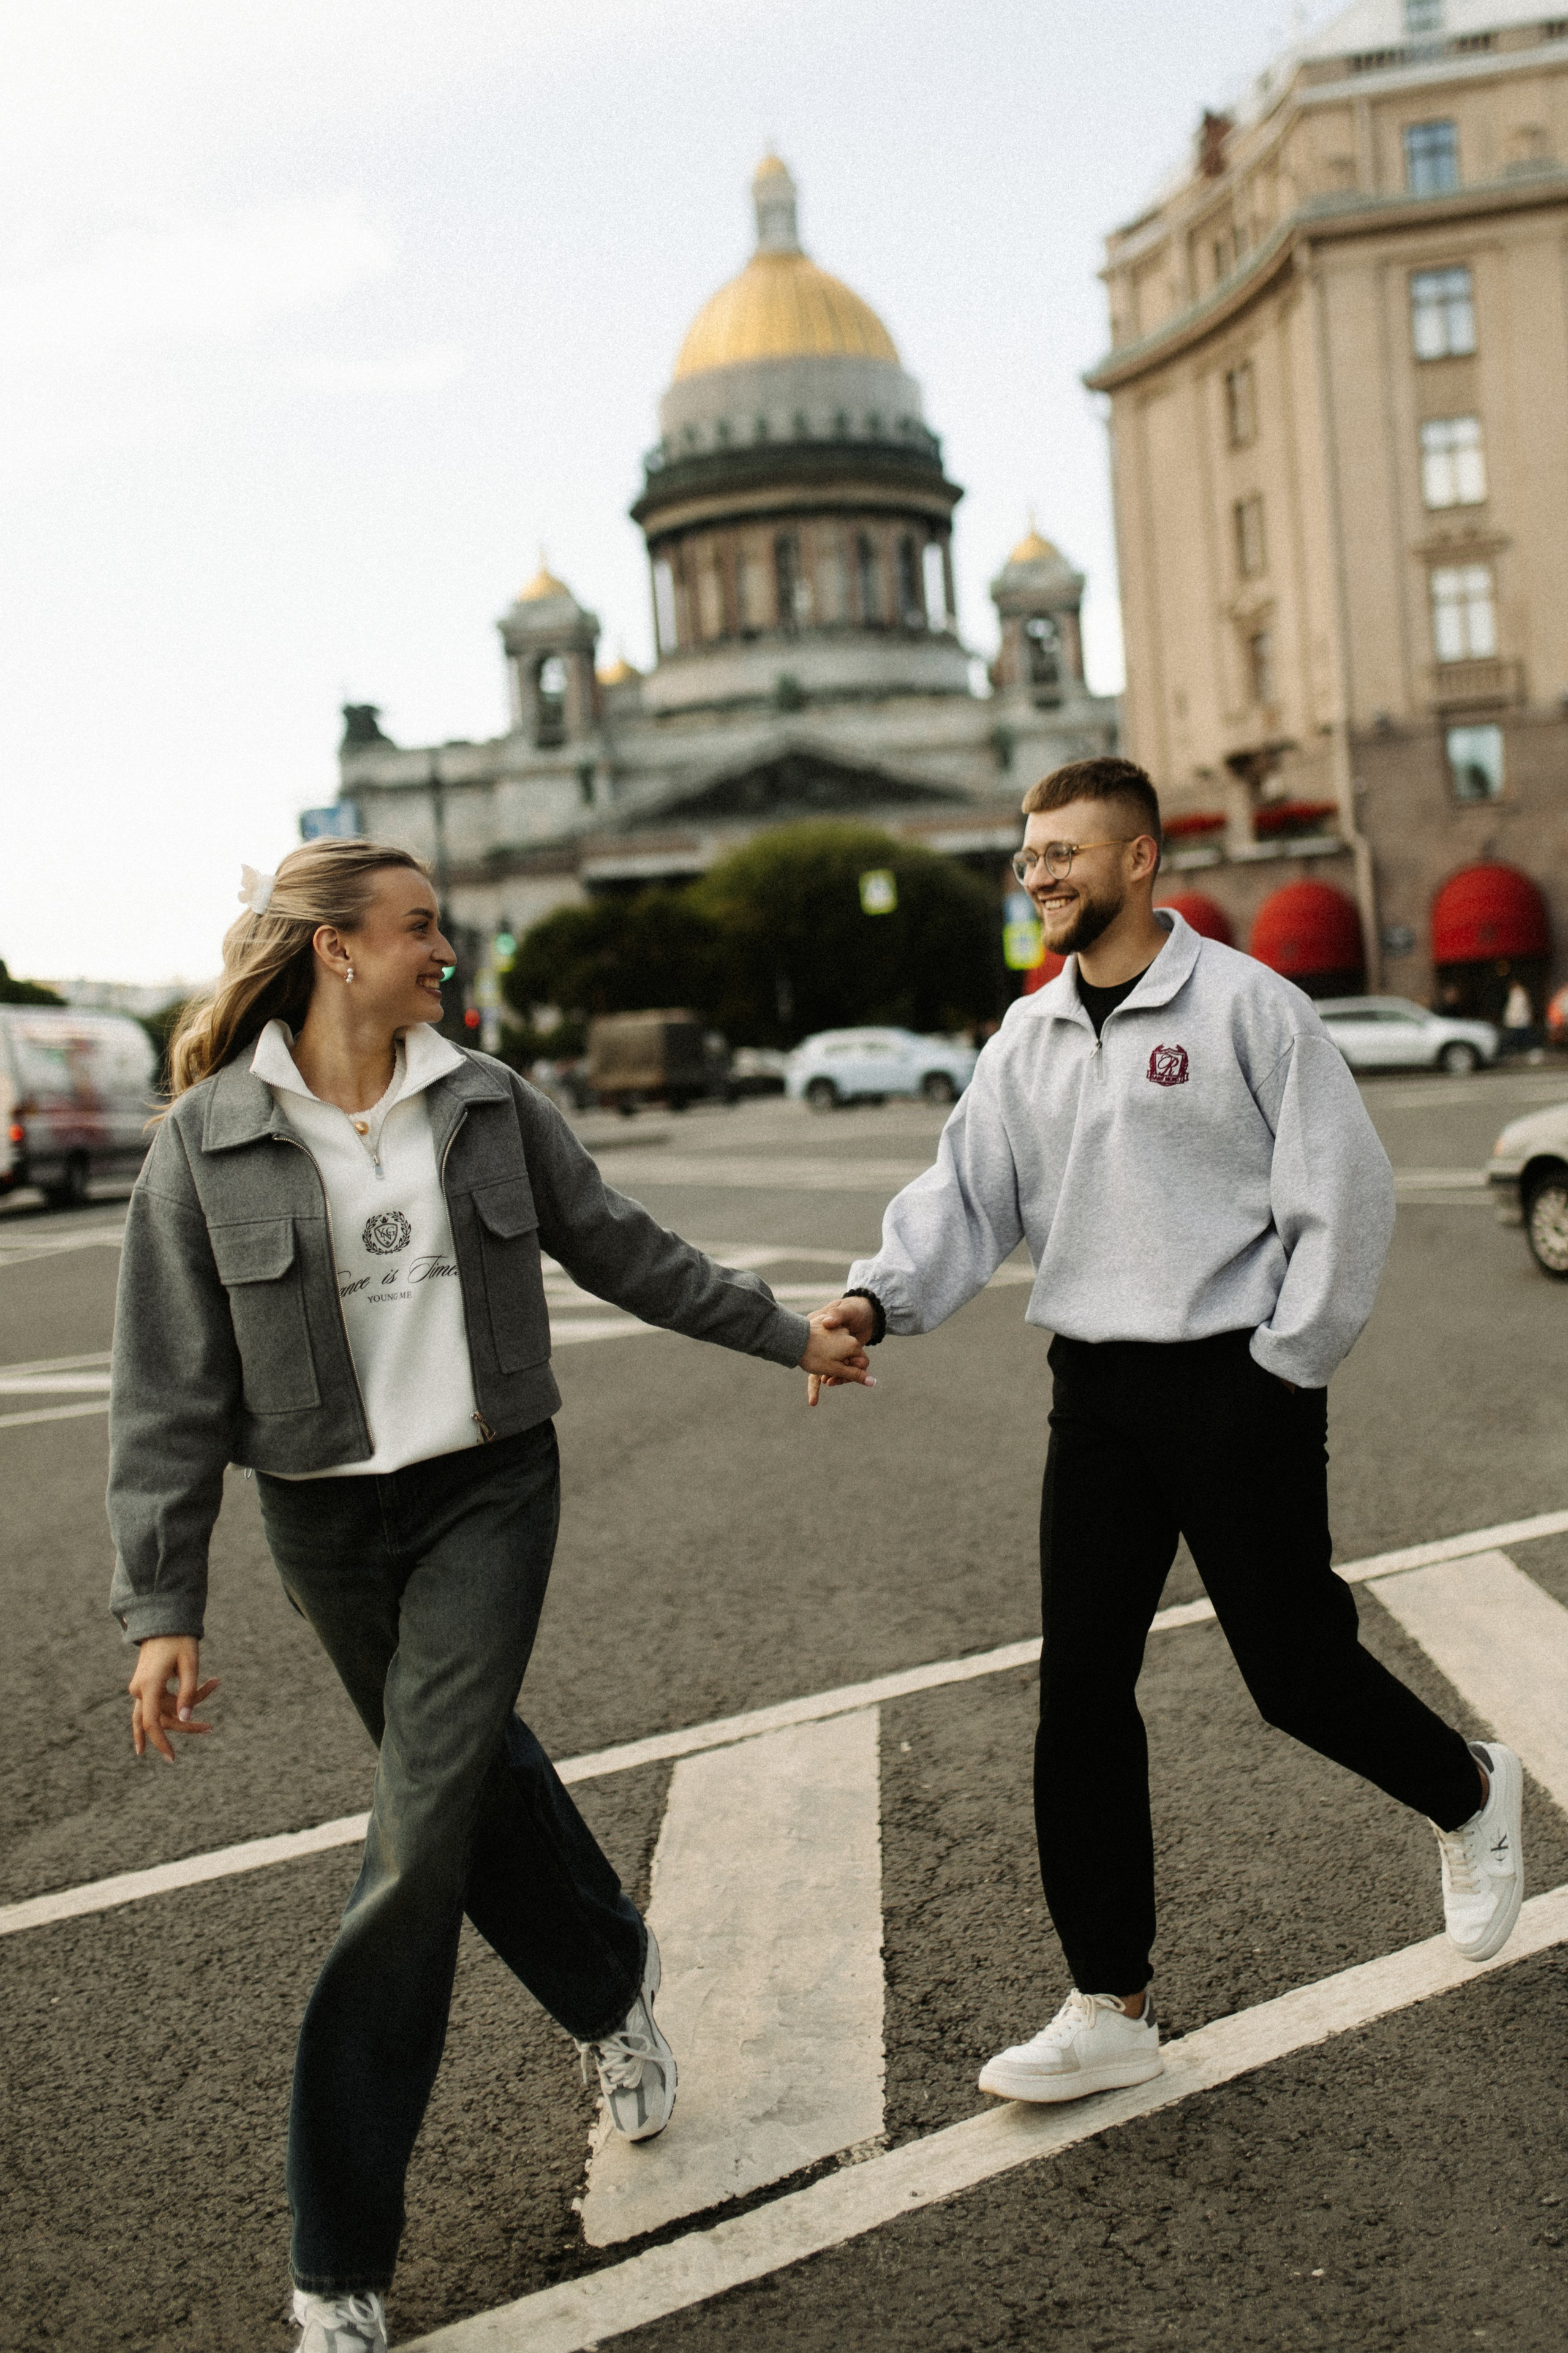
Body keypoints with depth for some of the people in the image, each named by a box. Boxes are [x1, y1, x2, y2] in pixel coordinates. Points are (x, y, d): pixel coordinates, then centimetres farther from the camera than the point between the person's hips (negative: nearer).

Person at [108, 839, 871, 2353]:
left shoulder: (484, 1103, 0)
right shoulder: (207, 1139, -7)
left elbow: (621, 1250, 13)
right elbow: (169, 1393, -7)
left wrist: (784, 1333, 18)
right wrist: (161, 1611, -11)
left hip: (489, 1490, 0)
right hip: (326, 1519, 0)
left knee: (421, 1839, -8)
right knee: (468, 1767, 16)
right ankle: (612, 1992, 47)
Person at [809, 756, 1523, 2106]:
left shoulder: (1246, 1005, -9)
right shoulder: (1030, 1036, 9)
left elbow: (1345, 1199, -9)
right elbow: (969, 1197, 5)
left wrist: (1278, 1375, -10)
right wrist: (877, 1301, -13)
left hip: (1236, 1385, -5)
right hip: (1096, 1393, 6)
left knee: (1296, 1669, 4)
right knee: (1081, 1693, 4)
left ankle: (1471, 1797, 38)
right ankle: (1110, 2010, 16)